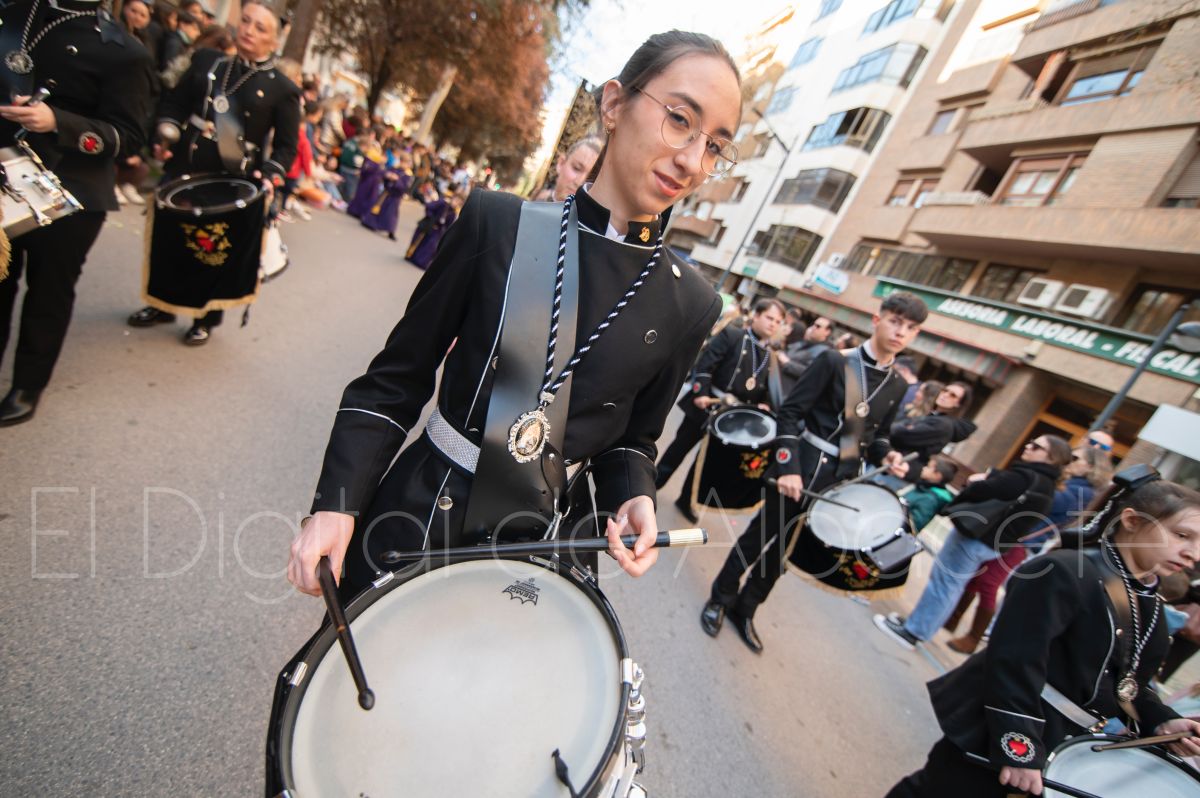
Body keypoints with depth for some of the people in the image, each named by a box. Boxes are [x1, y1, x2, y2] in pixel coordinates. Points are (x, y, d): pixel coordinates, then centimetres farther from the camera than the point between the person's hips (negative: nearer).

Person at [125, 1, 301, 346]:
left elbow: (287, 145, -4)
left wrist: (271, 175, -20)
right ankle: (162, 305, 33)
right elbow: (173, 101, 13)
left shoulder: (283, 89, -2)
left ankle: (206, 318, 24)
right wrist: (167, 133, -5)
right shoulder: (206, 61, 10)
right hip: (181, 171, 5)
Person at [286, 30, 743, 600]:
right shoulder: (496, 221, -11)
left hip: (541, 542, 1)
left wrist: (633, 498, -14)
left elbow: (633, 437, 5)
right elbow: (396, 379, -5)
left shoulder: (689, 306, -6)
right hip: (415, 512, 0)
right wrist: (337, 504, -9)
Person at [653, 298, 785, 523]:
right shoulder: (731, 335, -5)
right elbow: (705, 364, -14)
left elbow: (764, 388, 15)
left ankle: (686, 500, 28)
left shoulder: (768, 356, 14)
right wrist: (700, 392, -24)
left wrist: (763, 405, -5)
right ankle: (652, 485, 23)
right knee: (681, 447, 6)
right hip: (707, 406, -5)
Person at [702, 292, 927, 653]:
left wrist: (885, 456, -4)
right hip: (801, 473, -5)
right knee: (759, 538, 7)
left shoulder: (898, 386, 8)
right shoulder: (834, 361, -10)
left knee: (783, 548, 16)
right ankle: (720, 599, 29)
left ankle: (745, 609, 34)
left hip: (840, 483, 5)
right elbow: (790, 412, -13)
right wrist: (788, 467, -20)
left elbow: (877, 434, 18)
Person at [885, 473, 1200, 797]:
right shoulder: (1064, 572, -21)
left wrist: (1159, 722, 0)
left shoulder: (1151, 606, 9)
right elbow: (1015, 662, -26)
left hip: (1064, 747, 9)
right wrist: (1019, 748, -25)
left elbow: (1129, 680, 19)